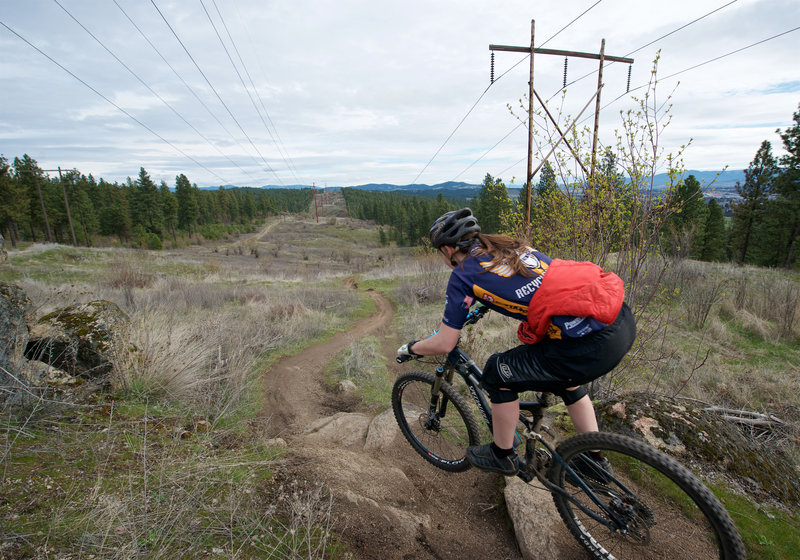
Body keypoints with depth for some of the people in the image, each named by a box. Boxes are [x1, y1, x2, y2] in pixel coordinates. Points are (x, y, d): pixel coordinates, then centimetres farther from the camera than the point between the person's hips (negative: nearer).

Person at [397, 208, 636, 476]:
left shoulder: (463, 274, -1)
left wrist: (409, 349, 22)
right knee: (565, 378, 34)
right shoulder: (509, 245, 19)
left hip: (592, 344, -9)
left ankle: (503, 456, 32)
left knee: (498, 375, 10)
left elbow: (444, 344, 3)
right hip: (624, 318, 9)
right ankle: (595, 459, 47)